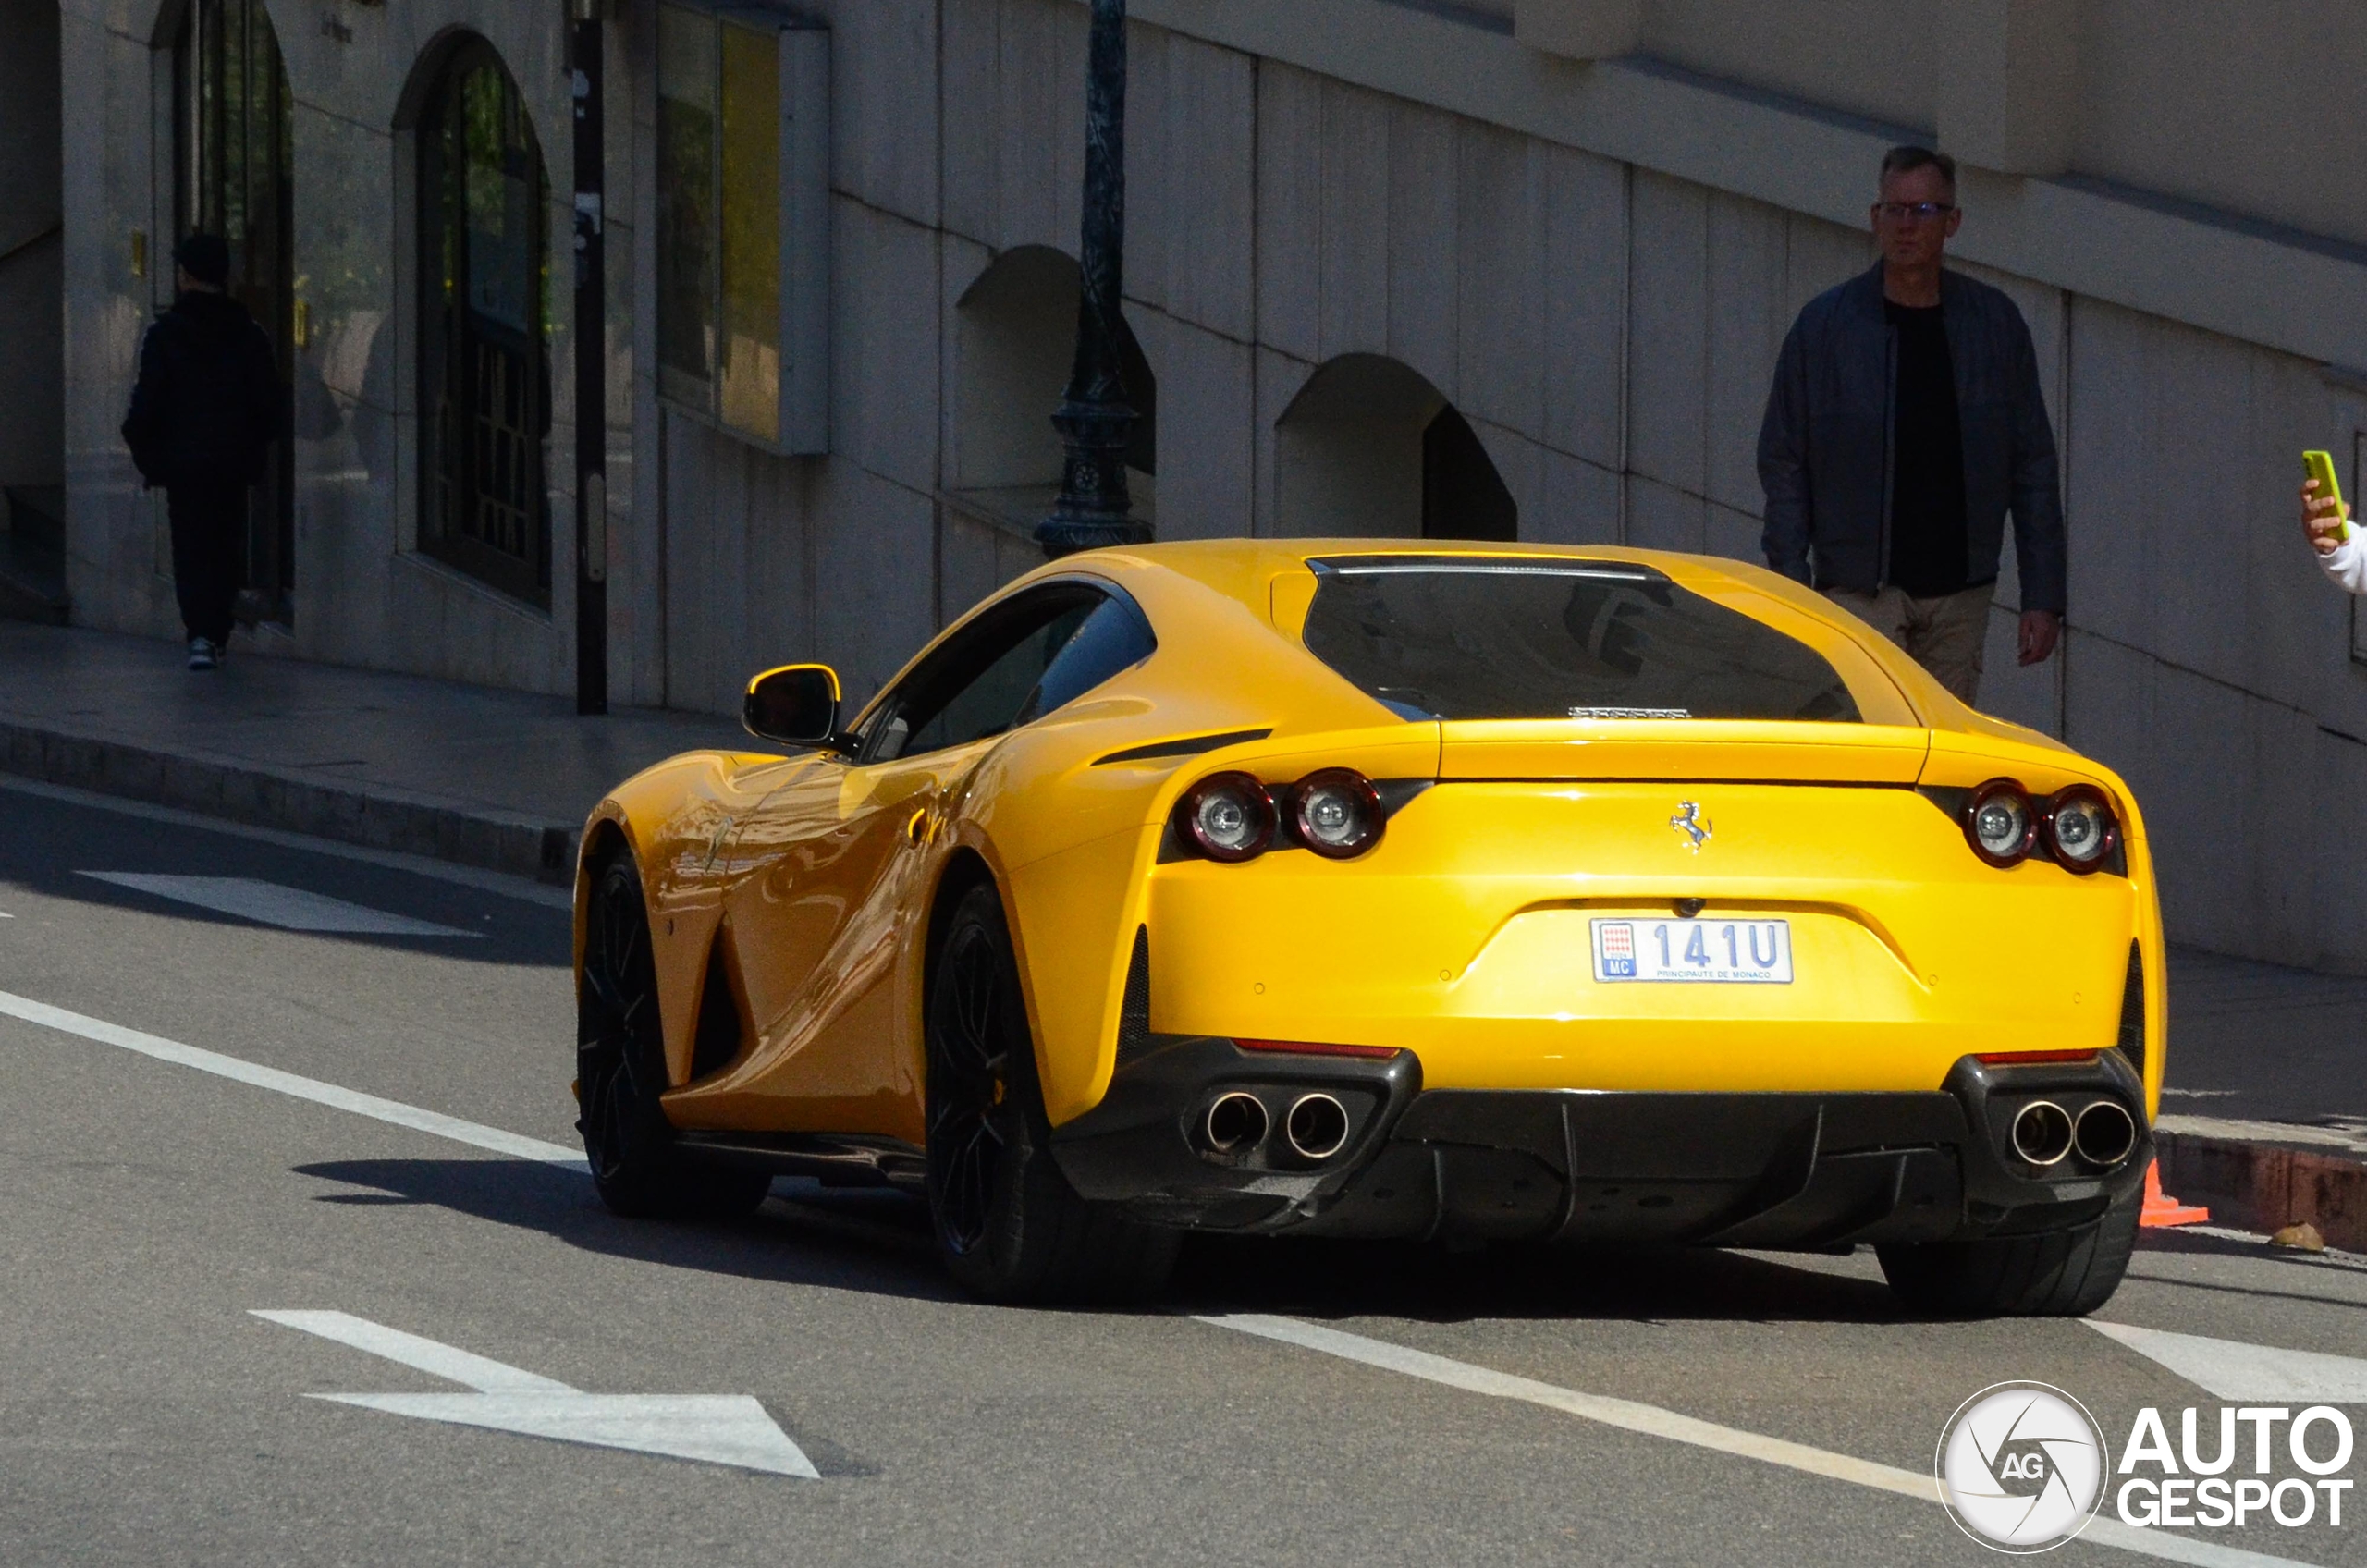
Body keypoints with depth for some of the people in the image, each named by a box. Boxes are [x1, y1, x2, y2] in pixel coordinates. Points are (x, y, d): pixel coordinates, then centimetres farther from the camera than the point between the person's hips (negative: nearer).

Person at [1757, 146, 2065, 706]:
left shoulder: (1995, 323, 4)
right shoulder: (1826, 324, -2)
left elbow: (2033, 465, 7)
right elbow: (1782, 464, 2)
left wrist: (2043, 596, 3)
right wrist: (1792, 588, -6)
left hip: (1960, 593, 3)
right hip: (1860, 588, -3)